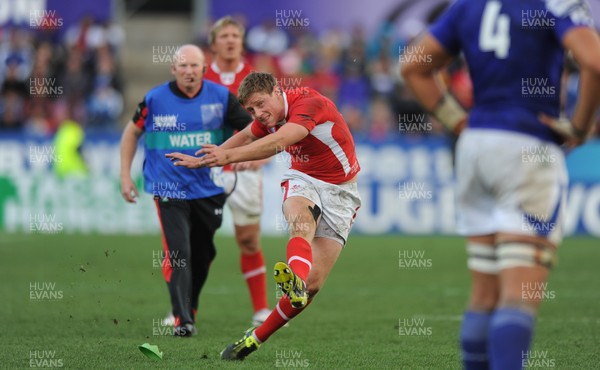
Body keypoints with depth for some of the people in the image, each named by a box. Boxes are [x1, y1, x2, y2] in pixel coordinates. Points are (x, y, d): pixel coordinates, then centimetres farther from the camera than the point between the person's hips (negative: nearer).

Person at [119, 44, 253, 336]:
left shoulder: (220, 97, -5)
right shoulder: (155, 99, -6)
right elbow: (132, 132, 9)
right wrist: (125, 175, 5)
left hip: (208, 189, 2)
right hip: (169, 190, -2)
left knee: (202, 255, 12)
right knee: (177, 254, -15)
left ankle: (190, 309, 33)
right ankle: (182, 320, -13)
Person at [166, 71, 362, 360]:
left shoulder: (308, 103, -24)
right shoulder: (270, 116, 0)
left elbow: (277, 143, -40)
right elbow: (246, 137, 24)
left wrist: (229, 155, -51)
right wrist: (203, 160, 28)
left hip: (339, 192, -4)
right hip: (303, 180, 4)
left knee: (313, 283, -11)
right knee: (301, 223, -36)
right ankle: (295, 282, -66)